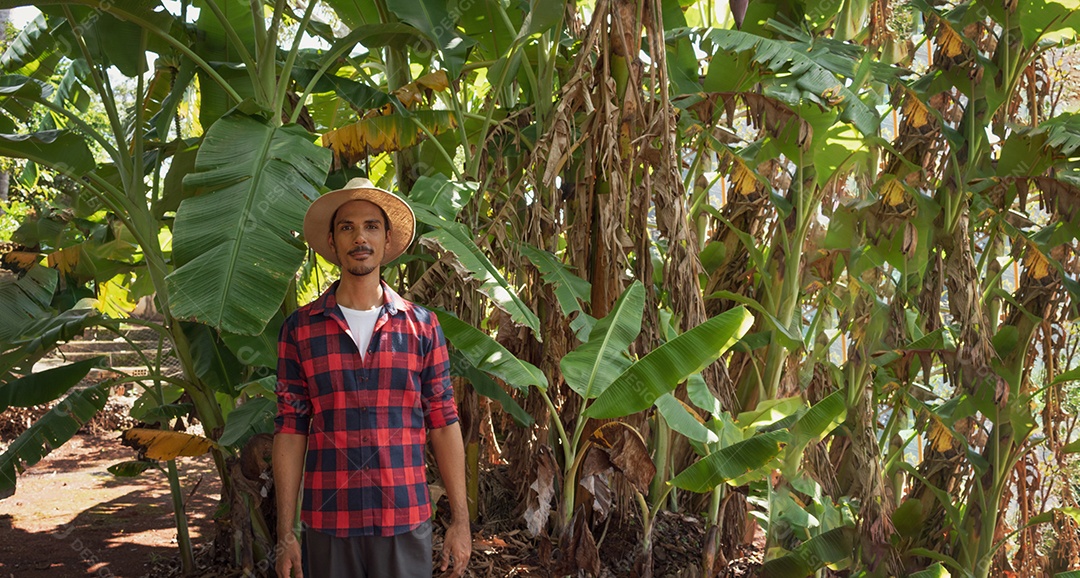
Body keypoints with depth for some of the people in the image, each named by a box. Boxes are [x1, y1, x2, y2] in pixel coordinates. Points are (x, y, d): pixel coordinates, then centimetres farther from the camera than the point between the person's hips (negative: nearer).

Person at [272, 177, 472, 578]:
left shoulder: (421, 326, 3)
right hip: (328, 525, 0)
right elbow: (290, 431, 2)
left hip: (406, 523, 0)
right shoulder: (299, 329, 2)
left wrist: (460, 519, 0)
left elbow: (443, 424, 4)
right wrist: (285, 534, -1)